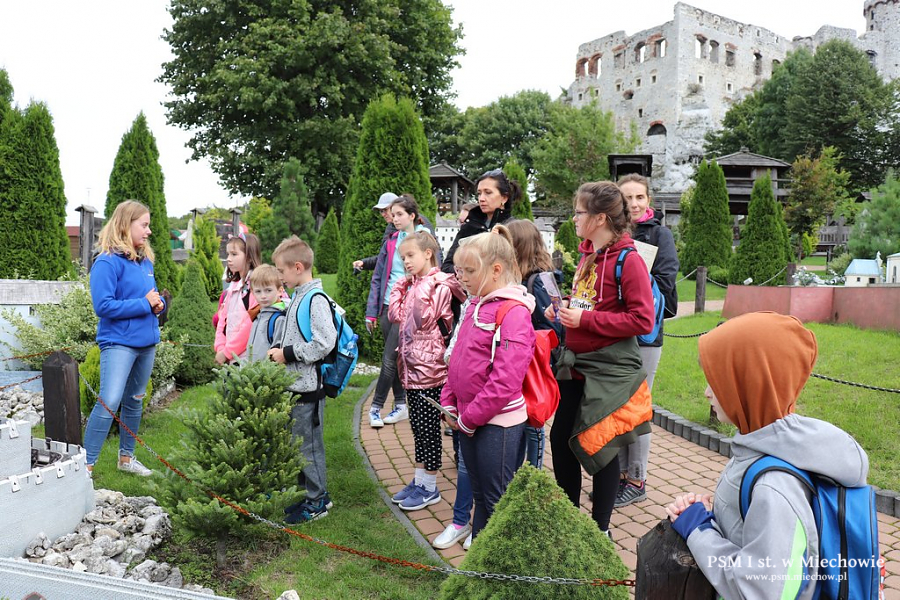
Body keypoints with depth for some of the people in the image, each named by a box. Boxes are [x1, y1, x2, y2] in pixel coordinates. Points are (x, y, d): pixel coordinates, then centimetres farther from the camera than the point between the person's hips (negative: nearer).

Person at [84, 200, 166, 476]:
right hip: (119, 342, -8)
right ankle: (86, 464, -4)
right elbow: (103, 306, -21)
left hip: (146, 341, 8)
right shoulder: (108, 262, -14)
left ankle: (126, 457, 30)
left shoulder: (146, 261, 10)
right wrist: (144, 304, -19)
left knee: (135, 402, 16)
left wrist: (158, 304, -2)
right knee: (109, 403, -14)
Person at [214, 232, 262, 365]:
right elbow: (223, 320, 15)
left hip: (246, 357, -7)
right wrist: (220, 348, 0)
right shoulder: (233, 286, 16)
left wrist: (227, 351, -11)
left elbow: (250, 324, -17)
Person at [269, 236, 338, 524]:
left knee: (308, 444, 0)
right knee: (296, 442, 17)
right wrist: (280, 349, 7)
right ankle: (307, 492, 31)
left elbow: (324, 343, -25)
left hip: (308, 385, -10)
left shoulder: (316, 300, -18)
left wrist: (288, 354, -17)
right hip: (294, 384, 10)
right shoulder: (297, 296, 12)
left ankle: (318, 501, 14)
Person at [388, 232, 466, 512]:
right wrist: (400, 287, 7)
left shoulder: (440, 284, -12)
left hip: (429, 365, -8)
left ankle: (430, 487, 13)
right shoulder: (411, 284, 13)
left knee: (428, 426, 1)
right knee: (417, 425, 16)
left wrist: (423, 289, -23)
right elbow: (395, 315, 8)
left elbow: (424, 319, -20)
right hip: (411, 364, 8)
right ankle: (419, 480, 28)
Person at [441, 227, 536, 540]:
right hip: (469, 420, 8)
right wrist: (449, 403, 6)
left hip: (498, 423, -8)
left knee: (498, 501, 5)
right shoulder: (475, 305, 9)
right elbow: (458, 359, 16)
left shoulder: (514, 312, -19)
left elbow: (505, 380, -24)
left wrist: (469, 418, -17)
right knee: (480, 494, 21)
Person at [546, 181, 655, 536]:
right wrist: (565, 310, 3)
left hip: (609, 370, -8)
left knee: (600, 447, 5)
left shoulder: (628, 260, -16)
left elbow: (643, 320, -22)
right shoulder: (586, 254, 10)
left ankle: (600, 529, 24)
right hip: (575, 365, 8)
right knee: (560, 439, 14)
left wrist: (585, 319, -22)